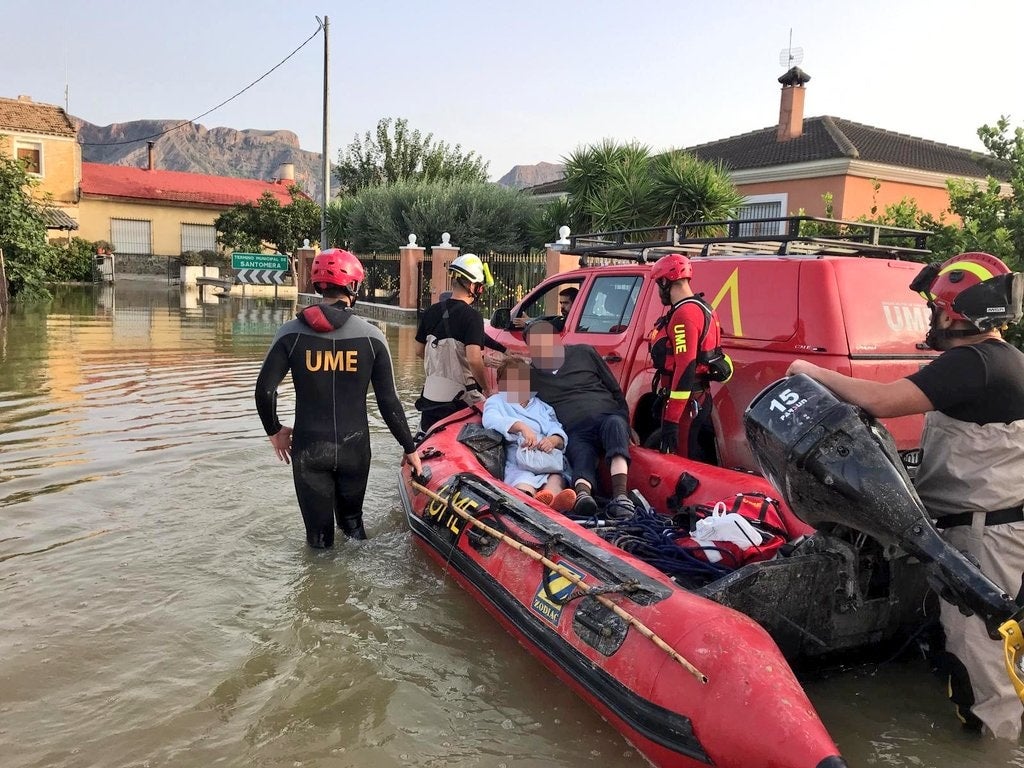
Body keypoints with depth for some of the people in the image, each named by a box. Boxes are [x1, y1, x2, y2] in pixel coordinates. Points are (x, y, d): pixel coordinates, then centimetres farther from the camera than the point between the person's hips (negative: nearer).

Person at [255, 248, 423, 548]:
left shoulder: (291, 333, -7)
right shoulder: (371, 336, -7)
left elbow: (265, 390, -9)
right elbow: (388, 401, -5)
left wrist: (275, 431, 9)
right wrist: (409, 448, 6)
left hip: (308, 448, 0)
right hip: (354, 447, 1)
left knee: (319, 533, 12)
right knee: (352, 521, 24)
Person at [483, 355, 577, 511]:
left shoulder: (541, 405, 33)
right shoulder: (496, 401, 23)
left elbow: (559, 433, 17)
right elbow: (491, 420, -4)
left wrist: (553, 440, -11)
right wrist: (521, 426, -22)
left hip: (548, 459, 3)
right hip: (517, 464, -3)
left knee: (556, 478, -33)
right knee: (523, 481, -37)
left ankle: (553, 501, -66)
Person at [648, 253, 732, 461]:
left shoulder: (684, 314, -17)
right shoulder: (700, 308, 16)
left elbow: (685, 369, -24)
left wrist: (671, 420, -25)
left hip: (686, 403, -10)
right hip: (700, 397, 10)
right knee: (703, 463, 16)